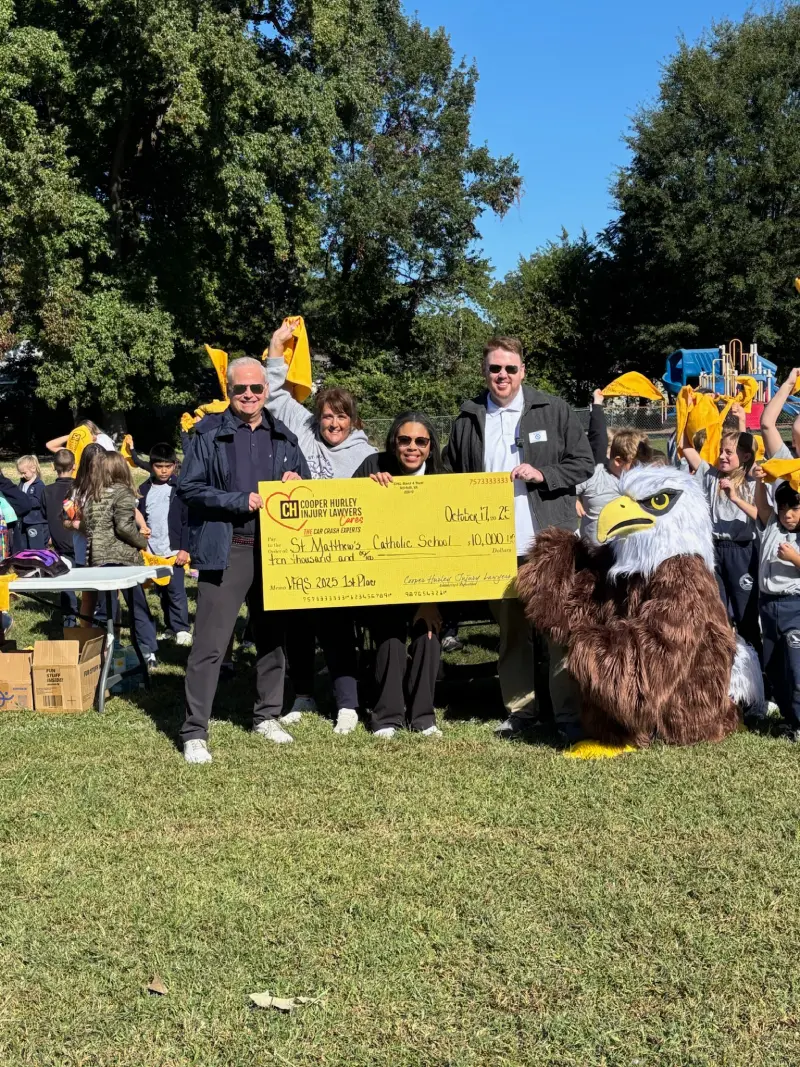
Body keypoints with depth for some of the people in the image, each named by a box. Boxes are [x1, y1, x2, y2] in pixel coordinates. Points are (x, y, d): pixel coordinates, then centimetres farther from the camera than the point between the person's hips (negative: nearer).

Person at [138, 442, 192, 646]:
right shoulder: (144, 489, 9)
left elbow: (188, 521, -5)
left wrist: (185, 549, -10)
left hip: (173, 551, -4)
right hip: (152, 552, 4)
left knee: (176, 590, -6)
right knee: (162, 591, 10)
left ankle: (182, 629, 0)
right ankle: (170, 627, 18)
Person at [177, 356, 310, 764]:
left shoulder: (283, 439, 13)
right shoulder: (209, 434, -1)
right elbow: (188, 488, -7)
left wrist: (295, 483, -3)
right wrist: (241, 501, -15)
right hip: (226, 550, -5)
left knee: (272, 636, 13)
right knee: (210, 644, -5)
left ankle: (267, 716, 28)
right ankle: (195, 733, 2)